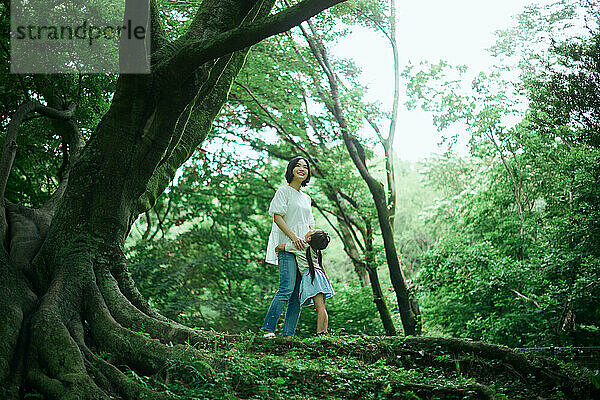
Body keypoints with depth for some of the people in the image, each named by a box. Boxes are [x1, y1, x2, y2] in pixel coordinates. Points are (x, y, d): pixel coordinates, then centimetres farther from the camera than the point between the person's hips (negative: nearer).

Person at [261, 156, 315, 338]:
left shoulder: (306, 198, 24)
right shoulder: (284, 191, 3)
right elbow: (277, 217, -7)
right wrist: (294, 237, -16)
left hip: (303, 248, 7)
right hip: (287, 246, -7)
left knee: (298, 295, -1)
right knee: (287, 288, -19)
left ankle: (288, 334, -1)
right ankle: (268, 329, -17)